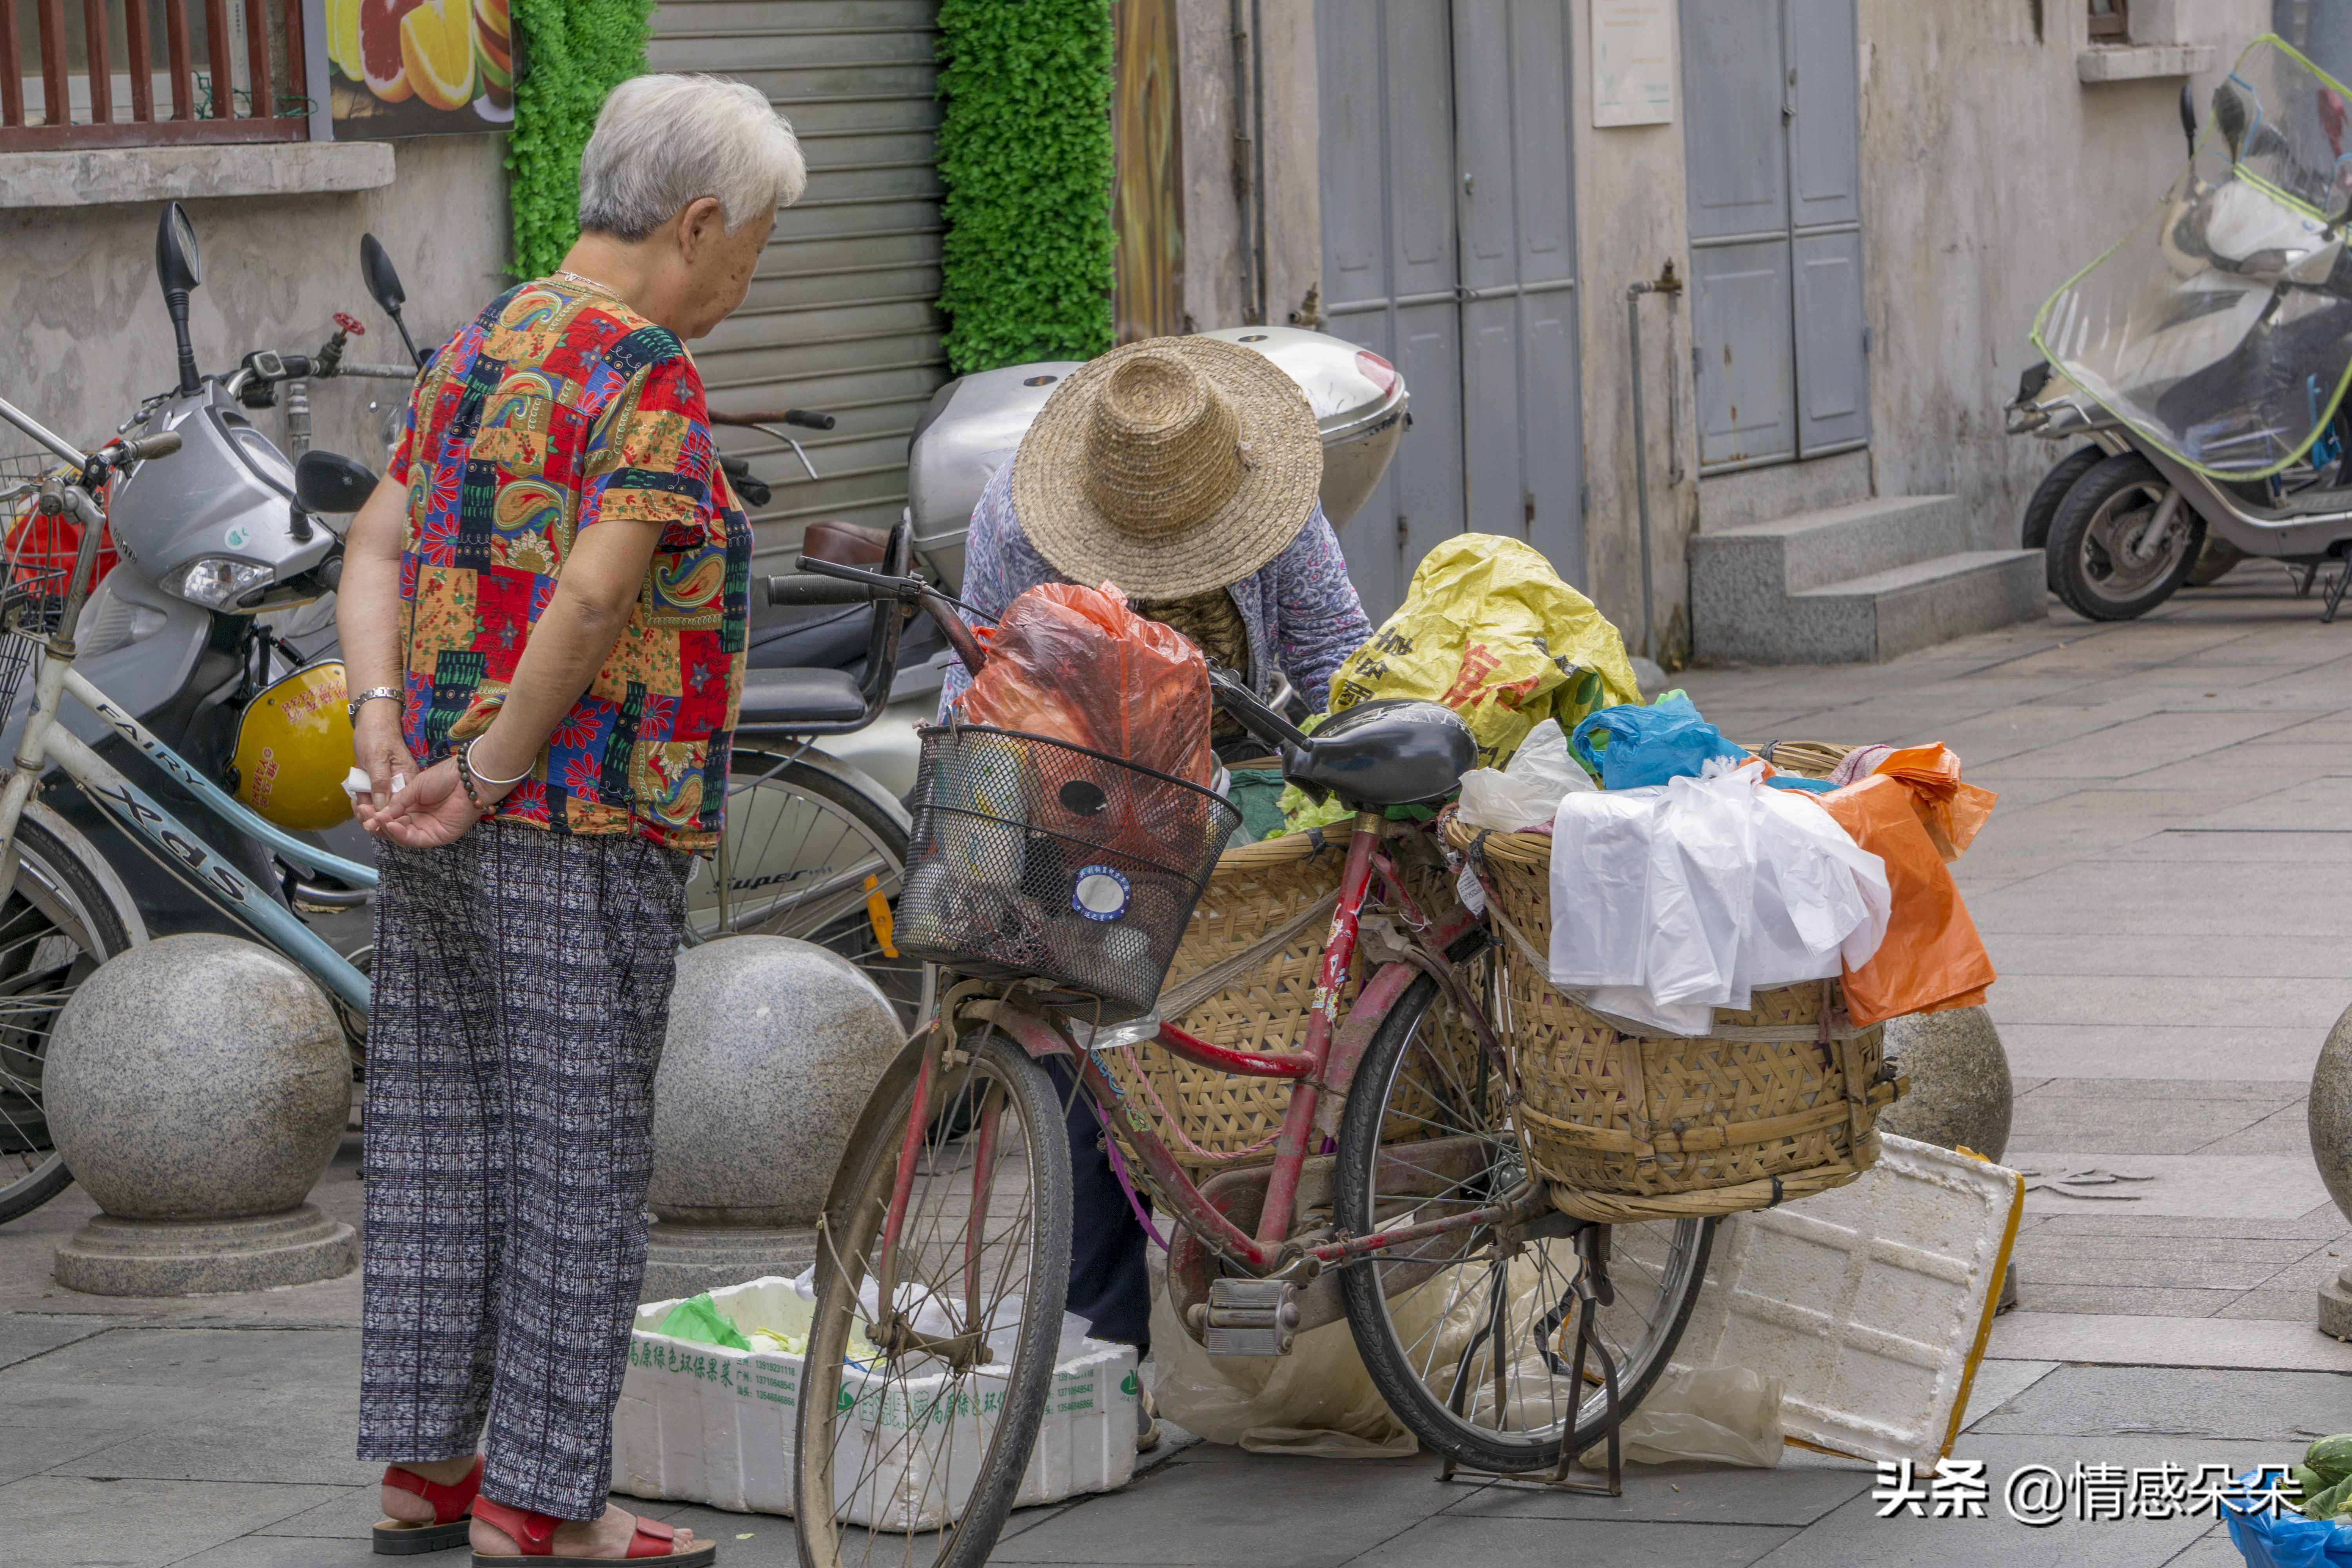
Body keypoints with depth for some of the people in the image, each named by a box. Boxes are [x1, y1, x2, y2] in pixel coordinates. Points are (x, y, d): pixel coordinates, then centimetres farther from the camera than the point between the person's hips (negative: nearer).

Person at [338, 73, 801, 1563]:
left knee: (443, 1133, 13)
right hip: (586, 826, -9)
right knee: (577, 1151, -2)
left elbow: (377, 546, 11)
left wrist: (383, 718, -1)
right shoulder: (649, 380, -14)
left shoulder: (483, 344, 14)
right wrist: (485, 775, -17)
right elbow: (595, 601, -24)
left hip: (449, 816, 9)